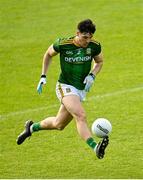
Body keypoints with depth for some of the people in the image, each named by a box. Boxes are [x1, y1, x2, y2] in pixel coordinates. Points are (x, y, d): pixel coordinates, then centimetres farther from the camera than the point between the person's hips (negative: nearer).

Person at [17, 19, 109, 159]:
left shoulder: (94, 46, -9)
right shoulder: (63, 44, -15)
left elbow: (99, 62, 11)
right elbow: (48, 54, 6)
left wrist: (92, 76, -8)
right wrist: (43, 77, 3)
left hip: (81, 89, 5)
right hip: (65, 86, -5)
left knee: (59, 125, 16)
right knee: (81, 116, -29)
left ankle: (32, 128, 42)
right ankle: (95, 147, -40)